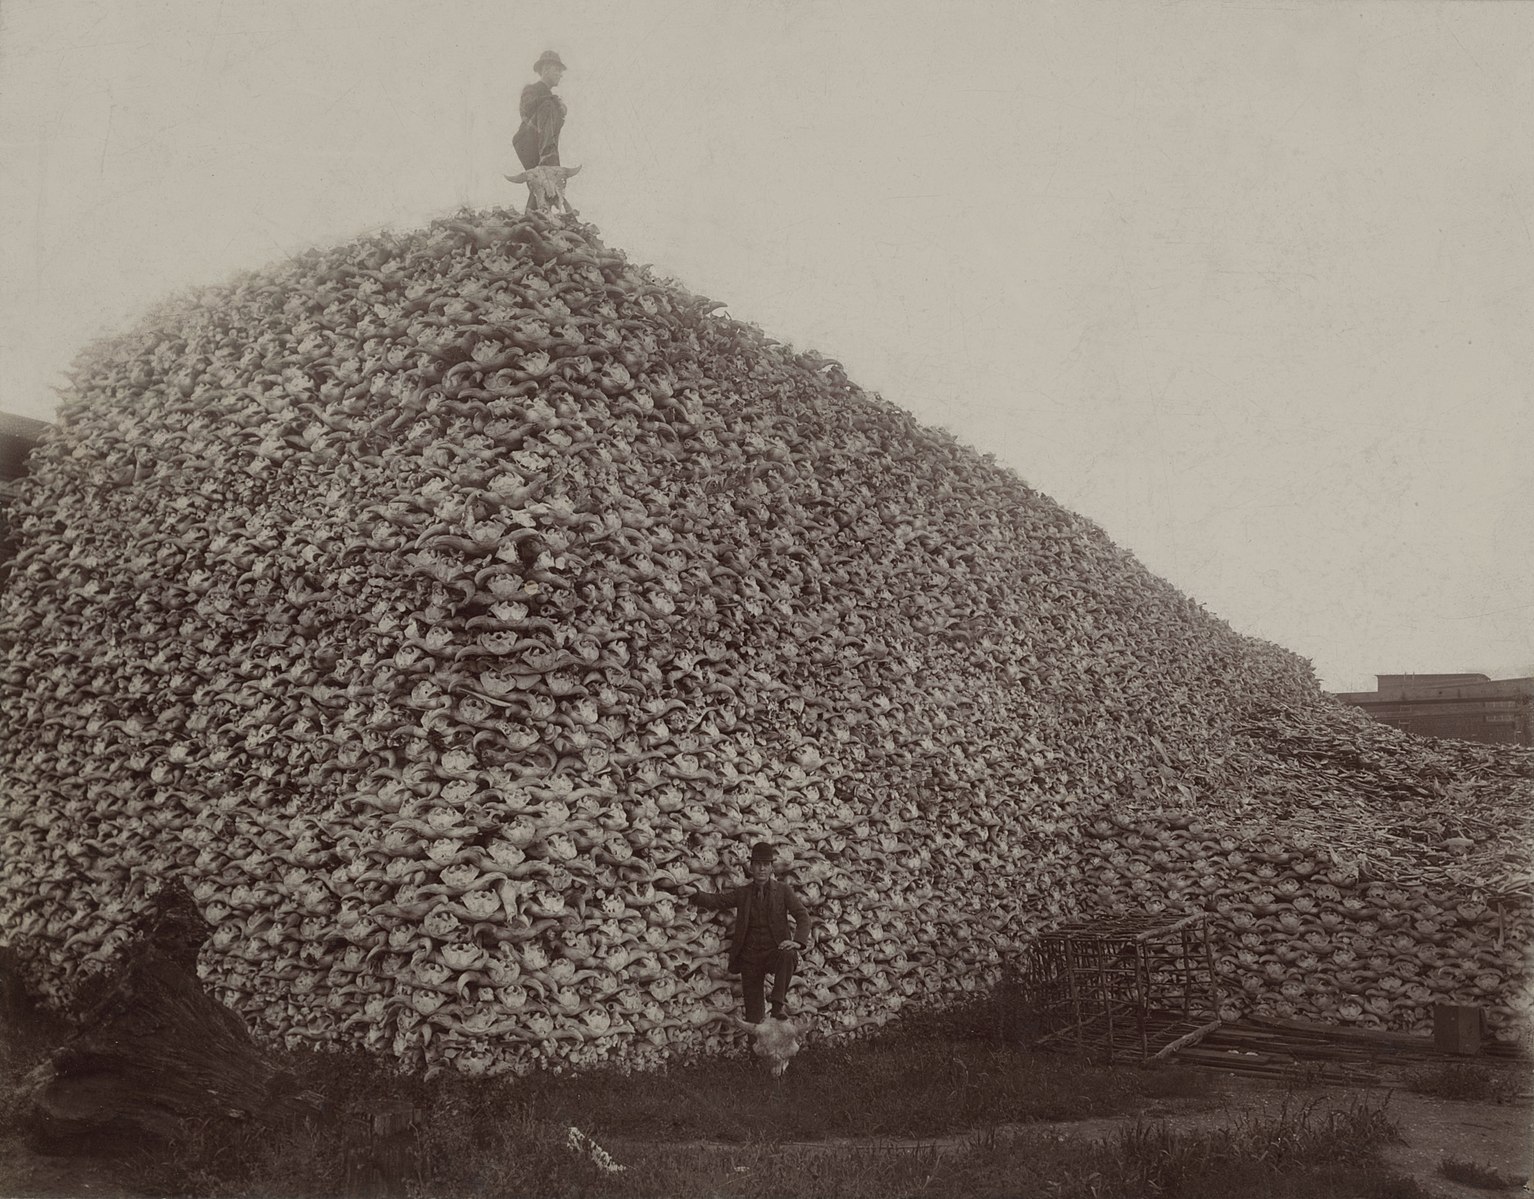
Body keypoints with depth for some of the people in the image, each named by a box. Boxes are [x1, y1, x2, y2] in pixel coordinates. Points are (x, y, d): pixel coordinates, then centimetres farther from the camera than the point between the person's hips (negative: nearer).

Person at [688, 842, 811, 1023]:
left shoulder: (783, 891, 3)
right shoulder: (742, 894, 8)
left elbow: (803, 915, -5)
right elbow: (715, 900, -2)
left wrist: (798, 941, -24)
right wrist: (694, 894, -25)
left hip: (775, 952, -2)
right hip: (750, 956, 2)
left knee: (787, 956, -36)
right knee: (753, 1013, -2)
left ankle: (779, 1003, -30)